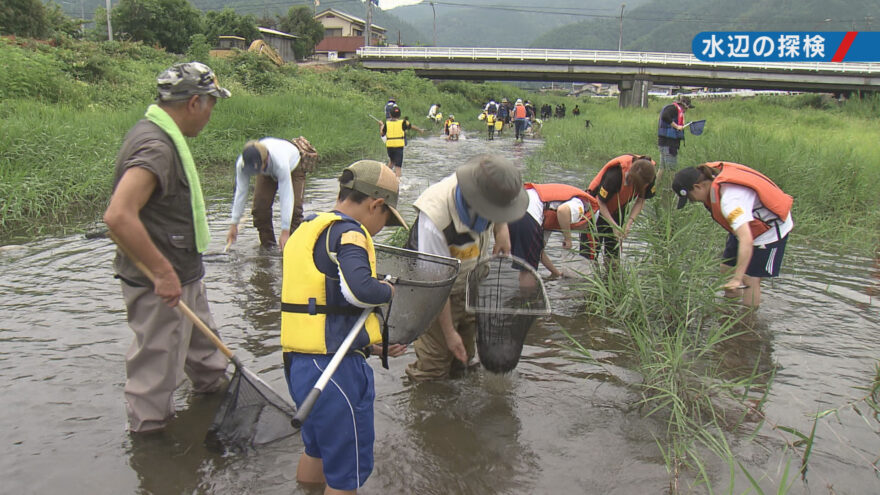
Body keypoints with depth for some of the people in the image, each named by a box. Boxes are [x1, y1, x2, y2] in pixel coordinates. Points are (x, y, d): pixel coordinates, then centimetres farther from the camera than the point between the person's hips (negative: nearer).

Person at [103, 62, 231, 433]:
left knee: (201, 343, 30)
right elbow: (118, 215, -39)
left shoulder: (159, 134, 6)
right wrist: (162, 272, -31)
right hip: (160, 285, -11)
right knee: (157, 366, 6)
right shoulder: (156, 147, -27)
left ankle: (216, 388, 52)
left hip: (182, 275, 11)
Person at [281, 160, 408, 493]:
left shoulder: (306, 231, 16)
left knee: (317, 448, 28)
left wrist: (372, 346, 17)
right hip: (335, 369, -9)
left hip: (299, 364, 9)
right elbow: (359, 290, -29)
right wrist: (390, 291, -7)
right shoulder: (348, 231, -12)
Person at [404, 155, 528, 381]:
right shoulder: (434, 218, -38)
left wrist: (502, 229, -6)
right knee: (433, 370, 0)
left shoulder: (488, 193, -19)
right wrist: (449, 332, -20)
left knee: (462, 360, 20)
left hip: (472, 286, 6)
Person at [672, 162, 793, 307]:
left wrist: (737, 279, -49)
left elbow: (746, 241, -47)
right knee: (727, 269, 9)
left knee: (750, 279, -10)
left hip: (771, 230, -9)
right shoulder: (712, 175, -16)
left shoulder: (730, 200, -41)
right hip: (748, 226, 9)